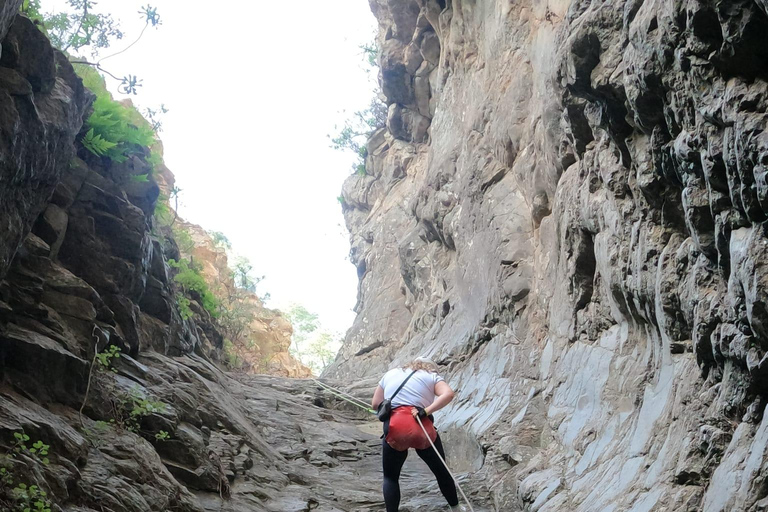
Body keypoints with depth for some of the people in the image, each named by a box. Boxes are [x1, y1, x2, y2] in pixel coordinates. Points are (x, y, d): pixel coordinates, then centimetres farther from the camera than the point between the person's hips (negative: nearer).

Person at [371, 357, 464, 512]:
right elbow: (448, 394, -6)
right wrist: (426, 411, -11)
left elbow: (375, 404, 20)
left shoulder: (389, 374, 24)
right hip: (423, 429, 0)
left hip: (394, 430, 1)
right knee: (441, 470, 22)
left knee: (390, 477, 18)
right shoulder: (432, 376, 15)